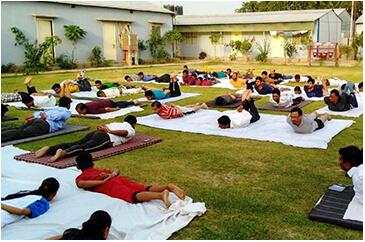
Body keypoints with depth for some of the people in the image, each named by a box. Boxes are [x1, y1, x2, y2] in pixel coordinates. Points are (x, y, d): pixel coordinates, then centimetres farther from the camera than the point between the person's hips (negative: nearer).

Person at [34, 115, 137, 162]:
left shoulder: (117, 123, 39)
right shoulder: (132, 130, 19)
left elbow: (100, 126, 30)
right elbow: (124, 132, -5)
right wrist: (110, 131, 3)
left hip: (95, 132, 7)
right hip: (105, 138, -7)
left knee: (73, 144, -9)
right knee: (84, 148, -28)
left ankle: (49, 149, -26)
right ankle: (63, 153, -54)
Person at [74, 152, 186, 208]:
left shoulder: (80, 177, 22)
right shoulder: (99, 170, 40)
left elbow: (81, 184, -4)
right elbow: (117, 170, 39)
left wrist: (103, 181, -2)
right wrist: (112, 175, 18)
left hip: (111, 186, -7)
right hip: (120, 179, 7)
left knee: (134, 196, -31)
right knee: (146, 189, -7)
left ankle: (161, 195, -55)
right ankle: (168, 187, -32)